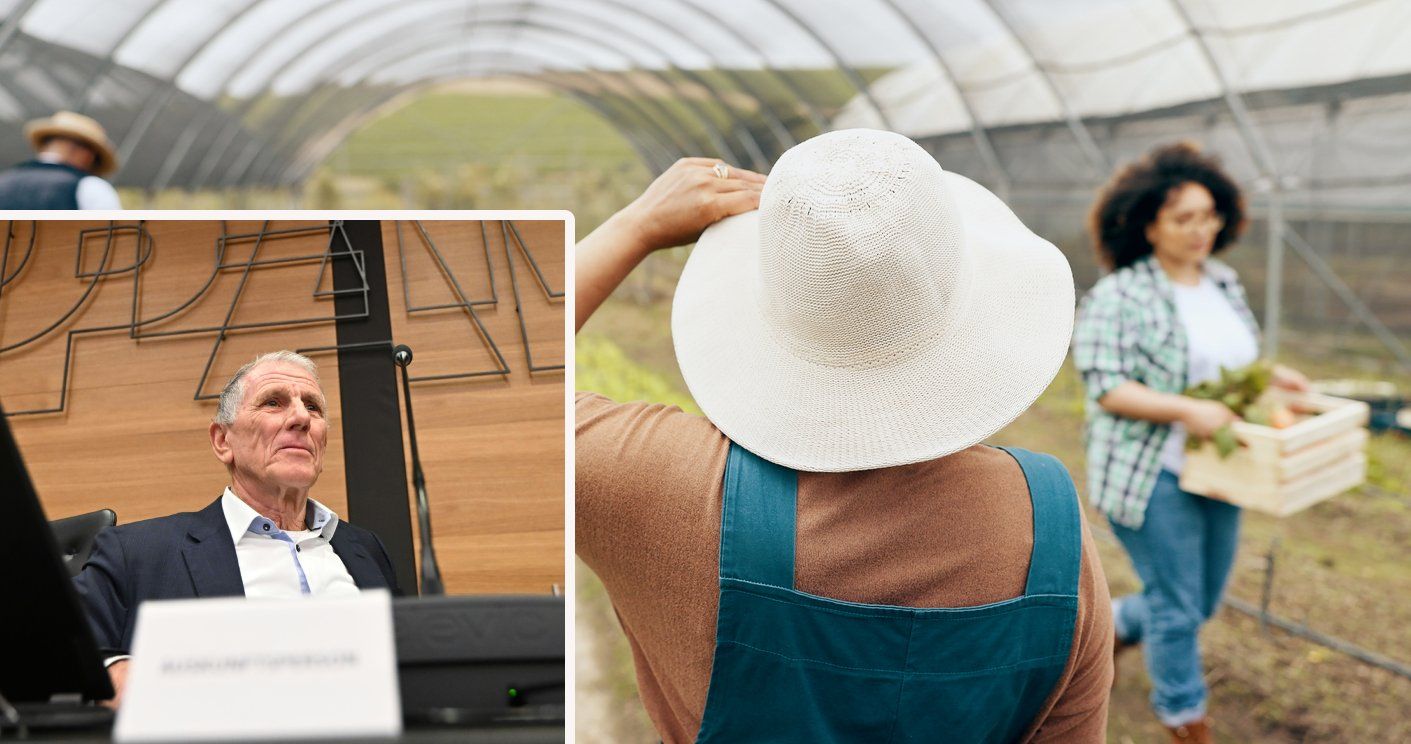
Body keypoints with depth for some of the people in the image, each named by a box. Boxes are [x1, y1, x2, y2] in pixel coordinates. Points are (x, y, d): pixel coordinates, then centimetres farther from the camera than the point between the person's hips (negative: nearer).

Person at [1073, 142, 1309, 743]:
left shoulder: (1224, 283, 9)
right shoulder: (1117, 297, -15)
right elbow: (1105, 388, -20)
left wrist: (1272, 375, 1)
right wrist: (1188, 411, -27)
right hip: (1153, 478, -7)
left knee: (1204, 600, 18)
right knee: (1177, 608, 2)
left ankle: (1112, 627, 44)